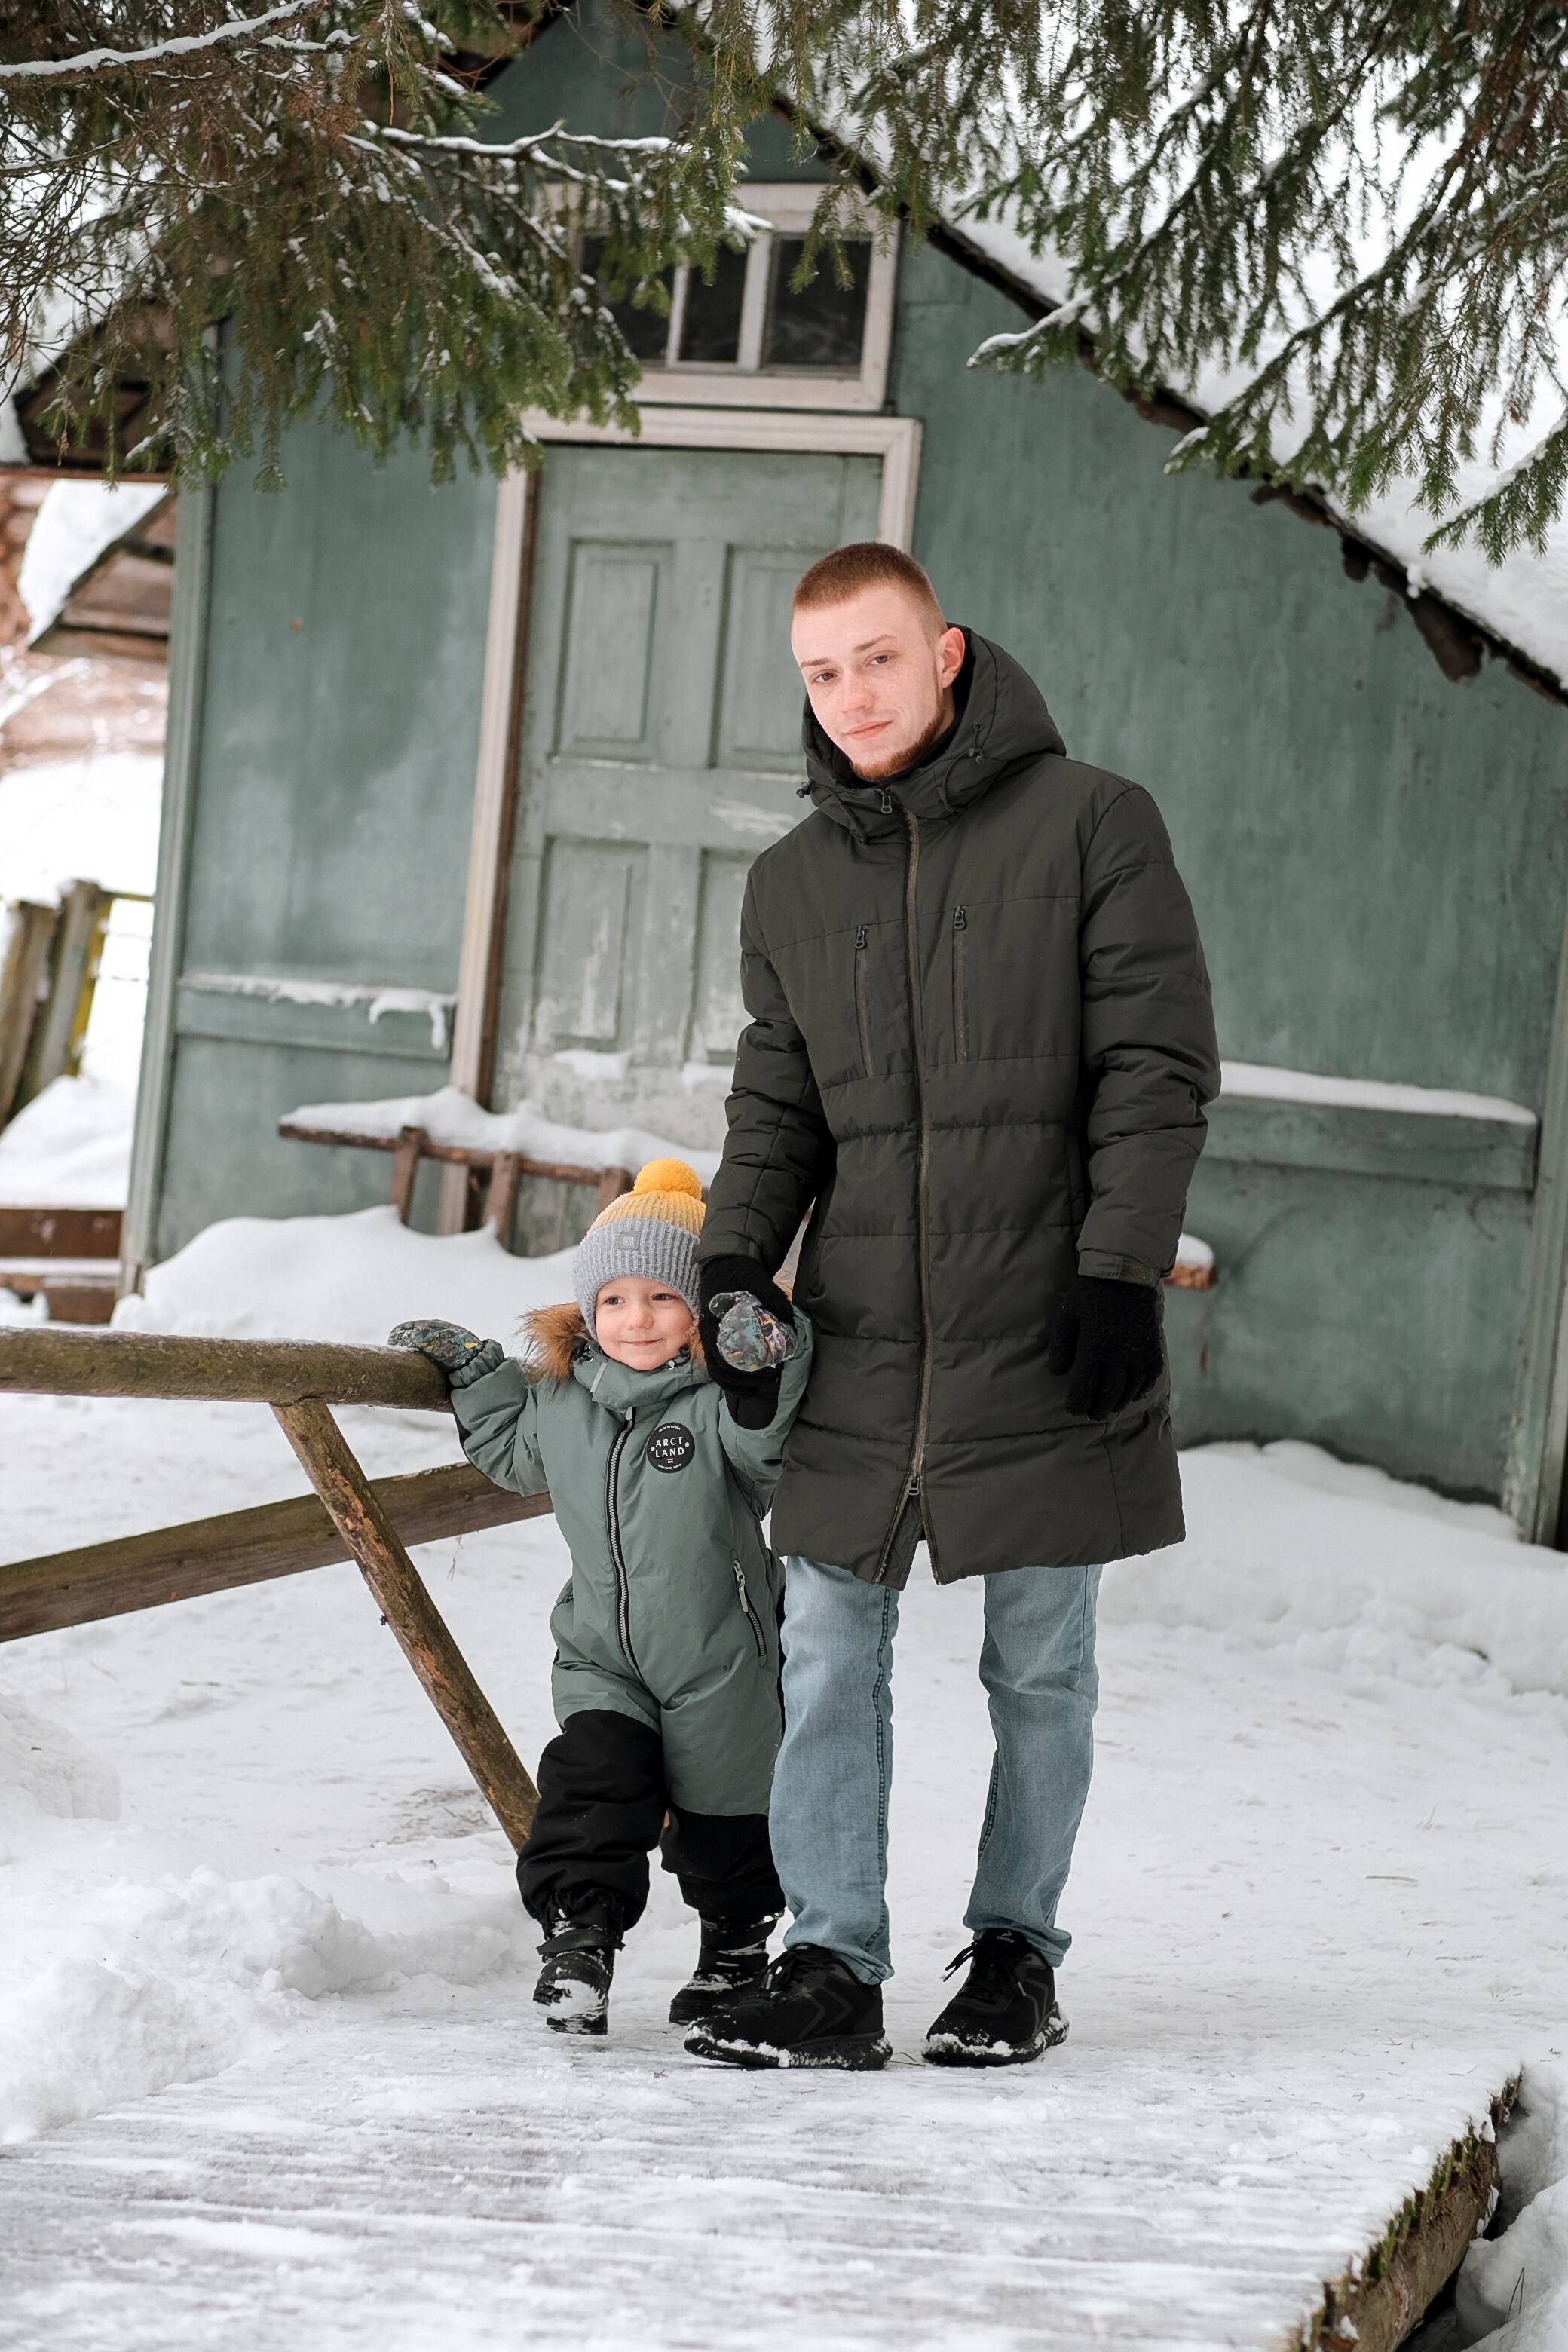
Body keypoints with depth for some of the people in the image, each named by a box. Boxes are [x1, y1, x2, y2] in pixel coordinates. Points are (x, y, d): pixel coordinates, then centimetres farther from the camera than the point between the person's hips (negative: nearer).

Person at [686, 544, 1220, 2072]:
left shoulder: (1089, 825, -3)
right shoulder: (792, 882, 10)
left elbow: (1158, 1063, -6)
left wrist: (1120, 1267, -13)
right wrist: (734, 1254, 1)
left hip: (1044, 1333, -4)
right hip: (861, 1339, 4)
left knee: (1040, 1670, 6)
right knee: (828, 1660, 0)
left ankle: (1017, 1952, 19)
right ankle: (831, 1965, 5)